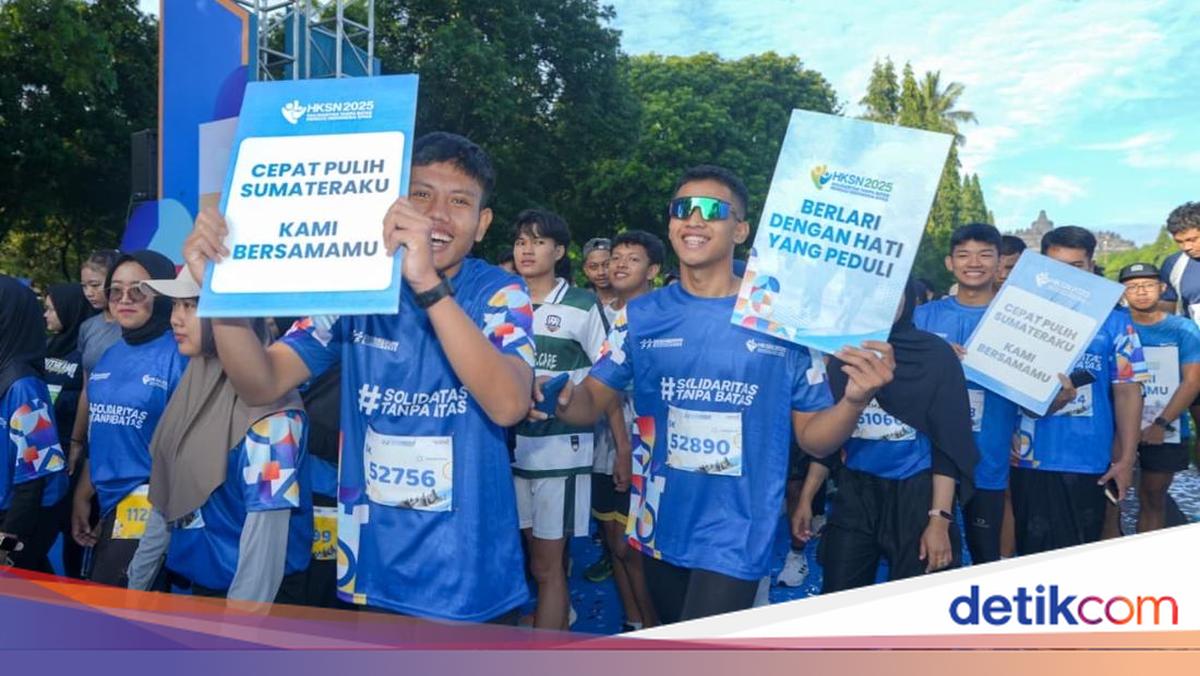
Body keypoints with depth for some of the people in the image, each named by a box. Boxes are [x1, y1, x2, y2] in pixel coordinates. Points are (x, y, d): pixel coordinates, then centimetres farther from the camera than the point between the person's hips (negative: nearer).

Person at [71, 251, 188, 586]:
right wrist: (82, 497, 15)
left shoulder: (179, 356, -13)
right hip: (107, 505, 8)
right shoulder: (110, 357, 10)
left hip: (151, 508, -7)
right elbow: (98, 435, 16)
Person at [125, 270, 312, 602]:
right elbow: (168, 495, 10)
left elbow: (266, 529, -23)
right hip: (198, 581, 7)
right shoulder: (195, 382, 2)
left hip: (256, 596, -7)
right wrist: (137, 582, 13)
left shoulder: (269, 403, -22)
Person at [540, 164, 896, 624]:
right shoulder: (641, 316, -1)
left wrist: (854, 399, -23)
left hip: (735, 539, -3)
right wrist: (559, 398, -22)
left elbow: (814, 438, -3)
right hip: (660, 531, 4)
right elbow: (590, 404, 0)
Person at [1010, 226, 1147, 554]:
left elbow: (1127, 392, 2)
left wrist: (1126, 459, -2)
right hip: (1028, 459, 0)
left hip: (1088, 464, 0)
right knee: (1030, 553, 6)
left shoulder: (1114, 321, 4)